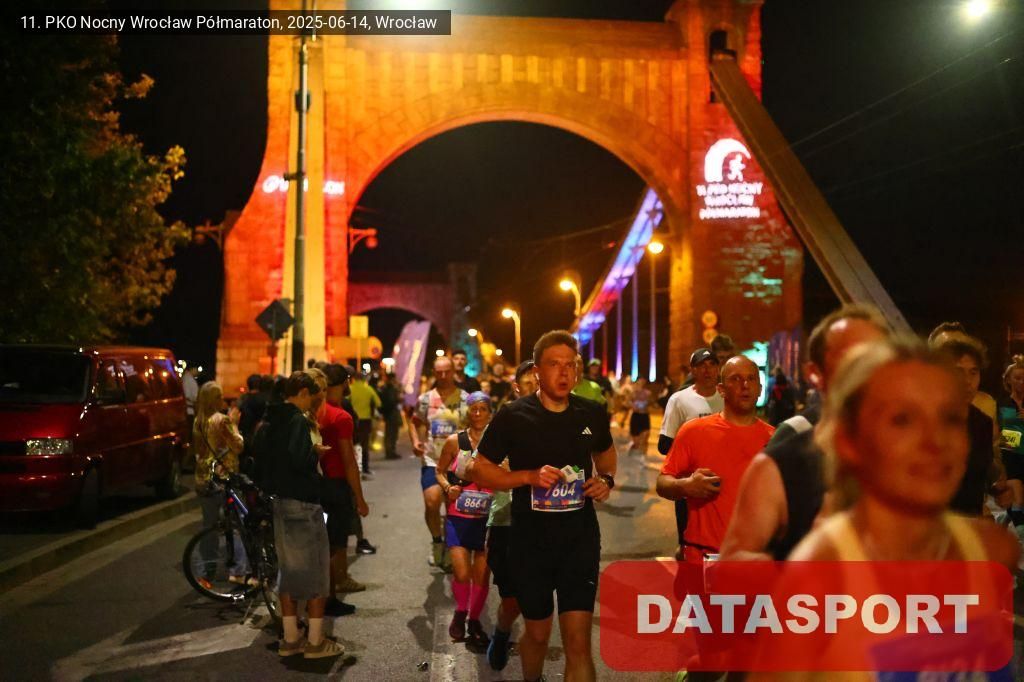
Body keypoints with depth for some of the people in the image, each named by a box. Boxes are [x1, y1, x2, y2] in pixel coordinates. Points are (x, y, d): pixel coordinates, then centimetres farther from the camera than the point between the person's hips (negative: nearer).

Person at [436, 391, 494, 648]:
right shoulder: (455, 441, -1)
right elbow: (440, 471, 8)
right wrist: (447, 487, -11)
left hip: (487, 518, 1)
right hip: (458, 516, -1)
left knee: (482, 574, 5)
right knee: (461, 572, -11)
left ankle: (474, 620, 28)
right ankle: (460, 612, 20)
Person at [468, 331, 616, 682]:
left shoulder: (593, 413, 0)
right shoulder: (513, 416, -9)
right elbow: (478, 470, -5)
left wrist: (607, 479, -1)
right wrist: (529, 476, -20)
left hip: (580, 538, 1)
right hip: (530, 541, -1)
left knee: (578, 639, -6)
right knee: (538, 632, 16)